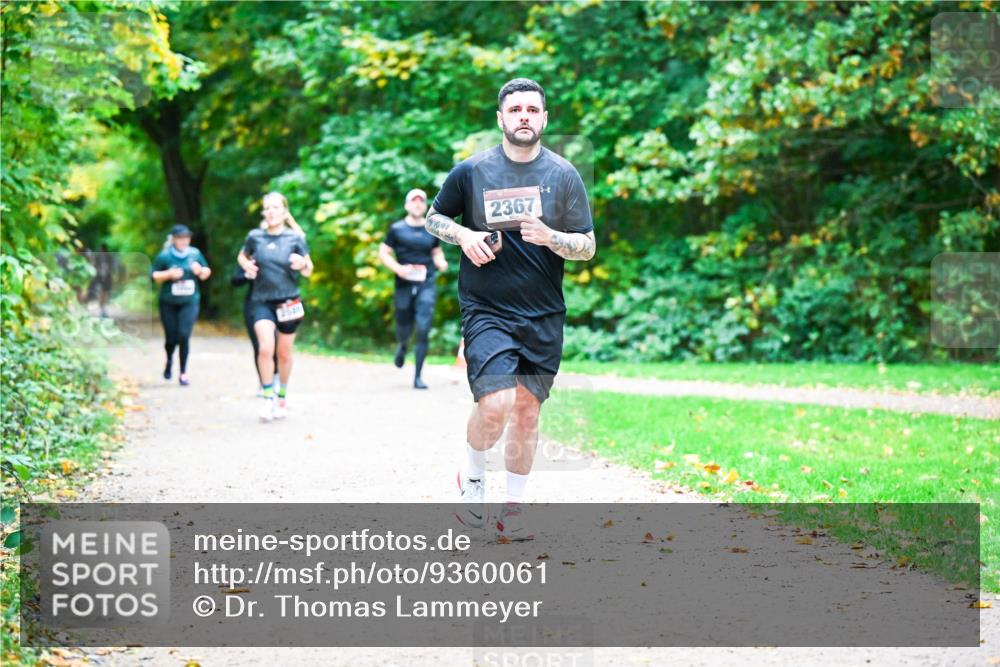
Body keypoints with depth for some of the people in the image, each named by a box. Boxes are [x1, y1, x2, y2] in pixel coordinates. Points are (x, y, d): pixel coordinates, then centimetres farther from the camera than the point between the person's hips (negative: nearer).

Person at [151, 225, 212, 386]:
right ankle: (169, 360, 39)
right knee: (171, 337, 5)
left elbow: (207, 273, 12)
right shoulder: (164, 256, -5)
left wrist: (200, 271, -10)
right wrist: (169, 274, -18)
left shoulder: (195, 254, 2)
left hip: (190, 302, 1)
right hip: (169, 304, 0)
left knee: (184, 335, -13)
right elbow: (154, 276, -2)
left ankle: (183, 373, -2)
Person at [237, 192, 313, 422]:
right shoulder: (255, 237, 0)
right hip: (261, 301, 0)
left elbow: (308, 271, 3)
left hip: (288, 302, 0)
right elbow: (242, 256, 19)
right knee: (265, 348, -19)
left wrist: (302, 264, -20)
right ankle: (268, 398, -7)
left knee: (284, 353, 10)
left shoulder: (295, 239, -2)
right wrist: (246, 265, -3)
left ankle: (282, 396, 30)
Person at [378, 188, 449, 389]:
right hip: (404, 284, -1)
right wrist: (398, 268, -11)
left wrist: (441, 262, 1)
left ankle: (418, 376, -4)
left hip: (426, 285, 1)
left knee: (423, 330, -11)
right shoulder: (397, 229, 3)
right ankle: (402, 346, 46)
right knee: (404, 330, 6)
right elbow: (383, 253, 5)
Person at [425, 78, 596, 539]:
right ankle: (472, 476, 12)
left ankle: (513, 509, 22)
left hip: (544, 316, 2)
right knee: (495, 405, -18)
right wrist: (463, 235, -8)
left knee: (527, 411, 7)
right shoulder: (472, 171, -1)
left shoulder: (564, 176, 3)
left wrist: (550, 237, -17)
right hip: (487, 311, -2)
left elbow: (588, 247, 3)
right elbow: (434, 218, 13)